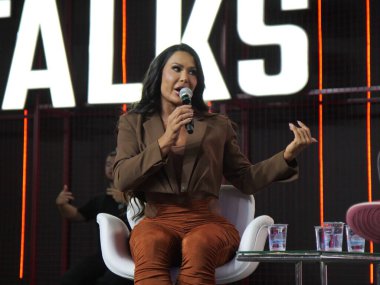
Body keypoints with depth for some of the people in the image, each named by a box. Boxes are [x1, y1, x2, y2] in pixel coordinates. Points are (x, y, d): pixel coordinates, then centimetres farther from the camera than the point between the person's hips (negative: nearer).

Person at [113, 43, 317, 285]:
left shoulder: (217, 126, 20)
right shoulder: (133, 122, 17)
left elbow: (246, 179, 16)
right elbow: (122, 180, 2)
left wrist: (288, 154, 1)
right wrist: (164, 143, -8)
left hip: (207, 221, 1)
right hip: (158, 220, 0)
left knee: (198, 247, -37)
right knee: (150, 246, -38)